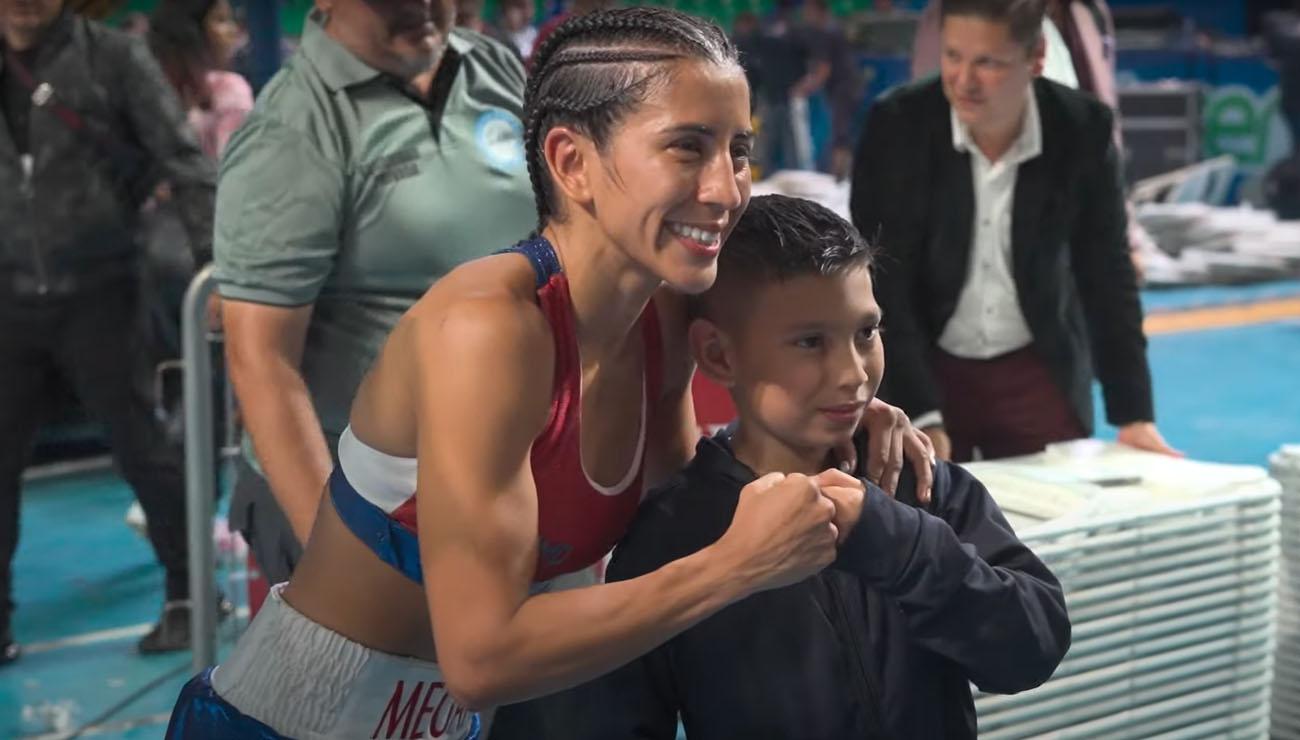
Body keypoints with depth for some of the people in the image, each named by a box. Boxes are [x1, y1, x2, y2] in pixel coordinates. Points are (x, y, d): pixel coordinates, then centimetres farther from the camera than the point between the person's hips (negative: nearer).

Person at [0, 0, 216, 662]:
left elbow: (181, 159, -7)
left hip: (95, 291, -4)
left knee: (138, 444, 3)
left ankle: (189, 594, 20)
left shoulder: (113, 56, -3)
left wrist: (213, 258, -16)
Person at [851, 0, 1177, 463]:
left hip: (1040, 370, 1)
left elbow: (1107, 276, -3)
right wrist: (921, 416, -23)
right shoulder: (897, 125, -16)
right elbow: (884, 285, -16)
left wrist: (1134, 414, -6)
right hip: (919, 369, -1)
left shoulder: (1083, 129, -12)